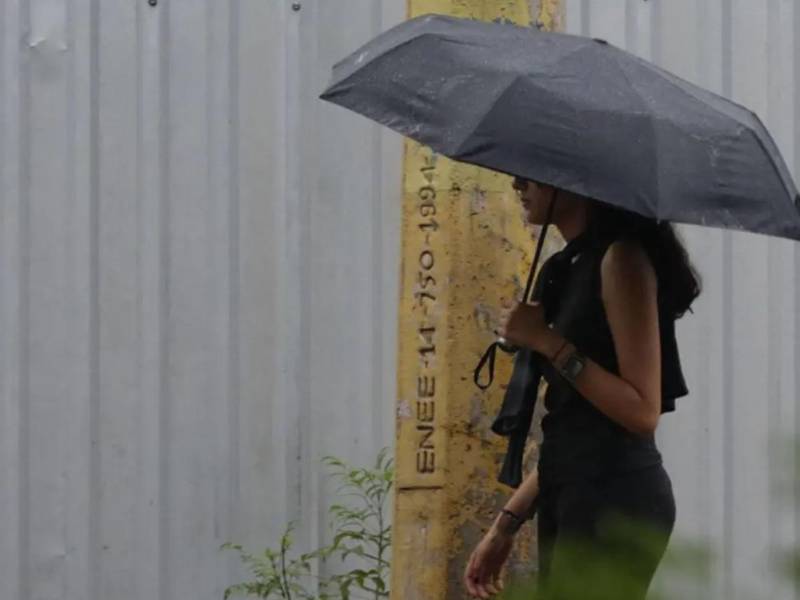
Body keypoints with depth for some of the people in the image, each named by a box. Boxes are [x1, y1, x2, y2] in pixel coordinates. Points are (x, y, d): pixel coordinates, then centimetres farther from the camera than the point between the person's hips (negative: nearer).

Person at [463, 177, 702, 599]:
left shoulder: (620, 258, -10)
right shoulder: (573, 267, 17)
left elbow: (643, 413, -16)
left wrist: (548, 342, -15)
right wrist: (507, 523, 15)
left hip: (615, 499, -9)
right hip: (572, 496, 9)